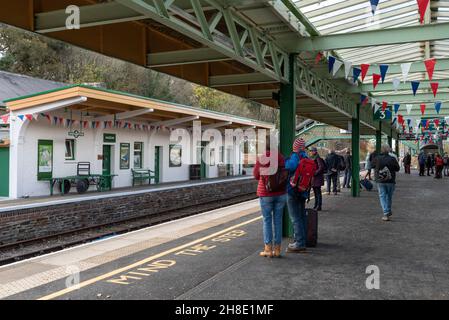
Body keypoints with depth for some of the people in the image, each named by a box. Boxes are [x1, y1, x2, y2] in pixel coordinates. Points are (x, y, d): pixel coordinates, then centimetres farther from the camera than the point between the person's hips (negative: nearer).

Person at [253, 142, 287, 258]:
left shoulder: (260, 160, -8)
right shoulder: (281, 158, -4)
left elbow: (256, 176, 5)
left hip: (265, 193, -2)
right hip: (280, 193, 2)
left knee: (267, 220, 6)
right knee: (278, 220, 9)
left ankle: (268, 249, 5)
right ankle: (277, 249, 12)